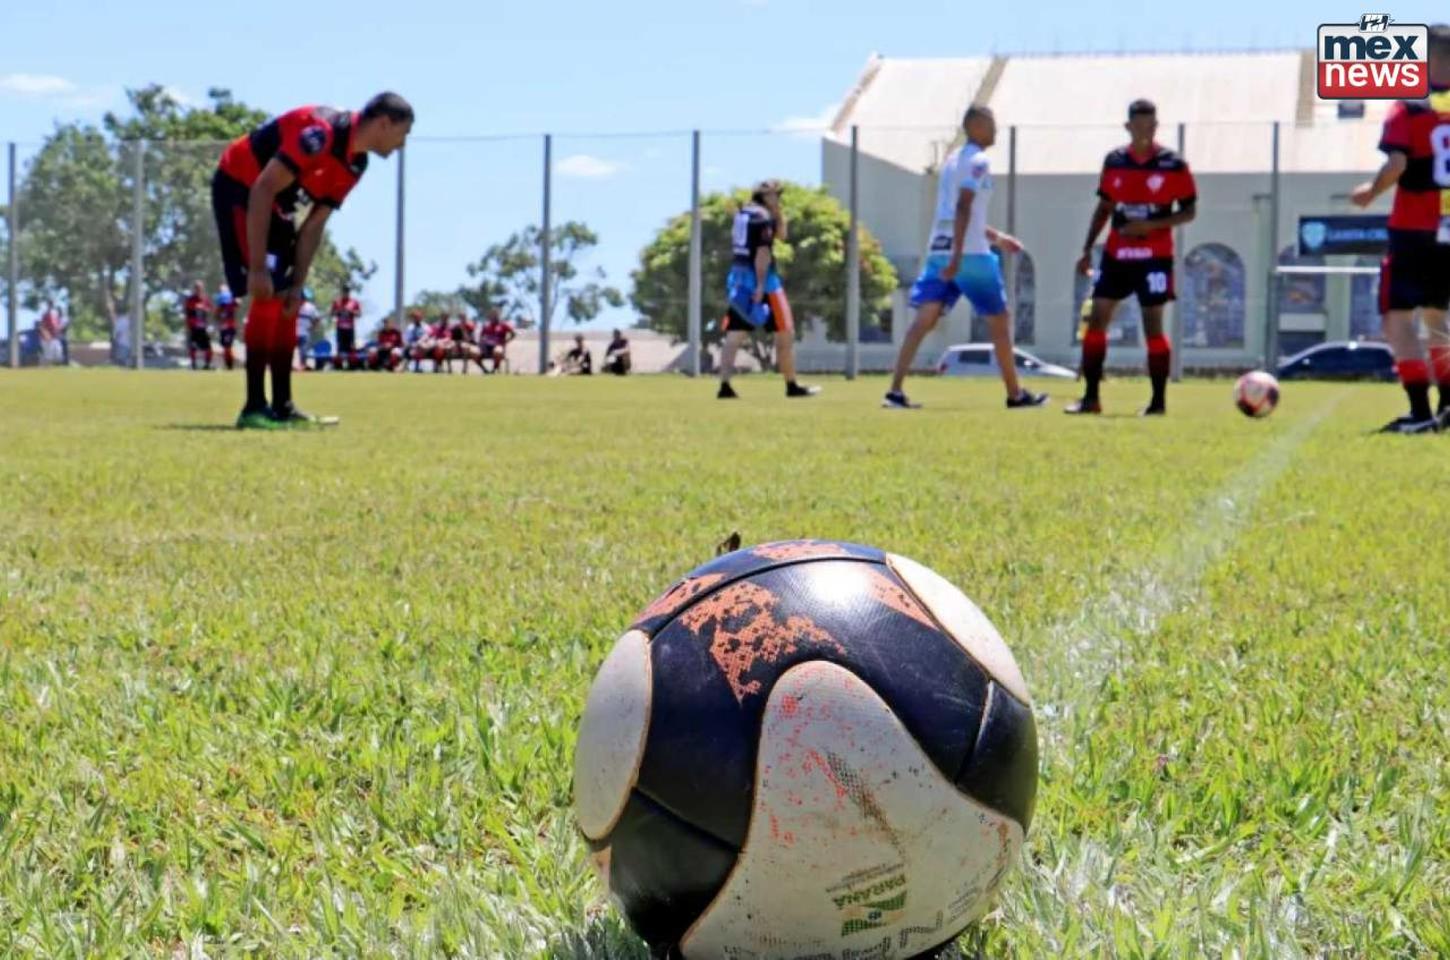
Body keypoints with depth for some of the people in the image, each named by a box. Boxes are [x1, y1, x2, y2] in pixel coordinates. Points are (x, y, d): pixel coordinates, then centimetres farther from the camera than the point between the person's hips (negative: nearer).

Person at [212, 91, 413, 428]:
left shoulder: (356, 165, 1)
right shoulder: (322, 132, -29)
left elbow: (314, 225, 6)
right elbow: (262, 189, -31)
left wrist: (298, 284, 0)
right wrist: (257, 267, -31)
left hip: (275, 200, 10)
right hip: (239, 187, -10)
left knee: (287, 299, 8)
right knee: (267, 294, -17)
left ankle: (282, 406, 13)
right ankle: (254, 408, -14)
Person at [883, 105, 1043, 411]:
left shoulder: (952, 160, 20)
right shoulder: (978, 161, -6)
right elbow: (963, 208, -18)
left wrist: (996, 237, 34)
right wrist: (957, 256, -23)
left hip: (938, 251, 7)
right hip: (971, 254, -7)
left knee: (923, 322, -3)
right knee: (1000, 320, 8)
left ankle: (895, 391, -16)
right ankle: (1015, 395, 15)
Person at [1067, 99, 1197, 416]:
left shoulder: (1173, 165, -6)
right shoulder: (1114, 161, 5)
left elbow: (1189, 211, -3)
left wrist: (1150, 225, -17)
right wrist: (1087, 249, 7)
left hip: (1154, 258, -4)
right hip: (1115, 255, 4)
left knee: (1153, 327, -3)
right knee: (1096, 321, 0)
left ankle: (1159, 401, 7)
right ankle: (1090, 397, 7)